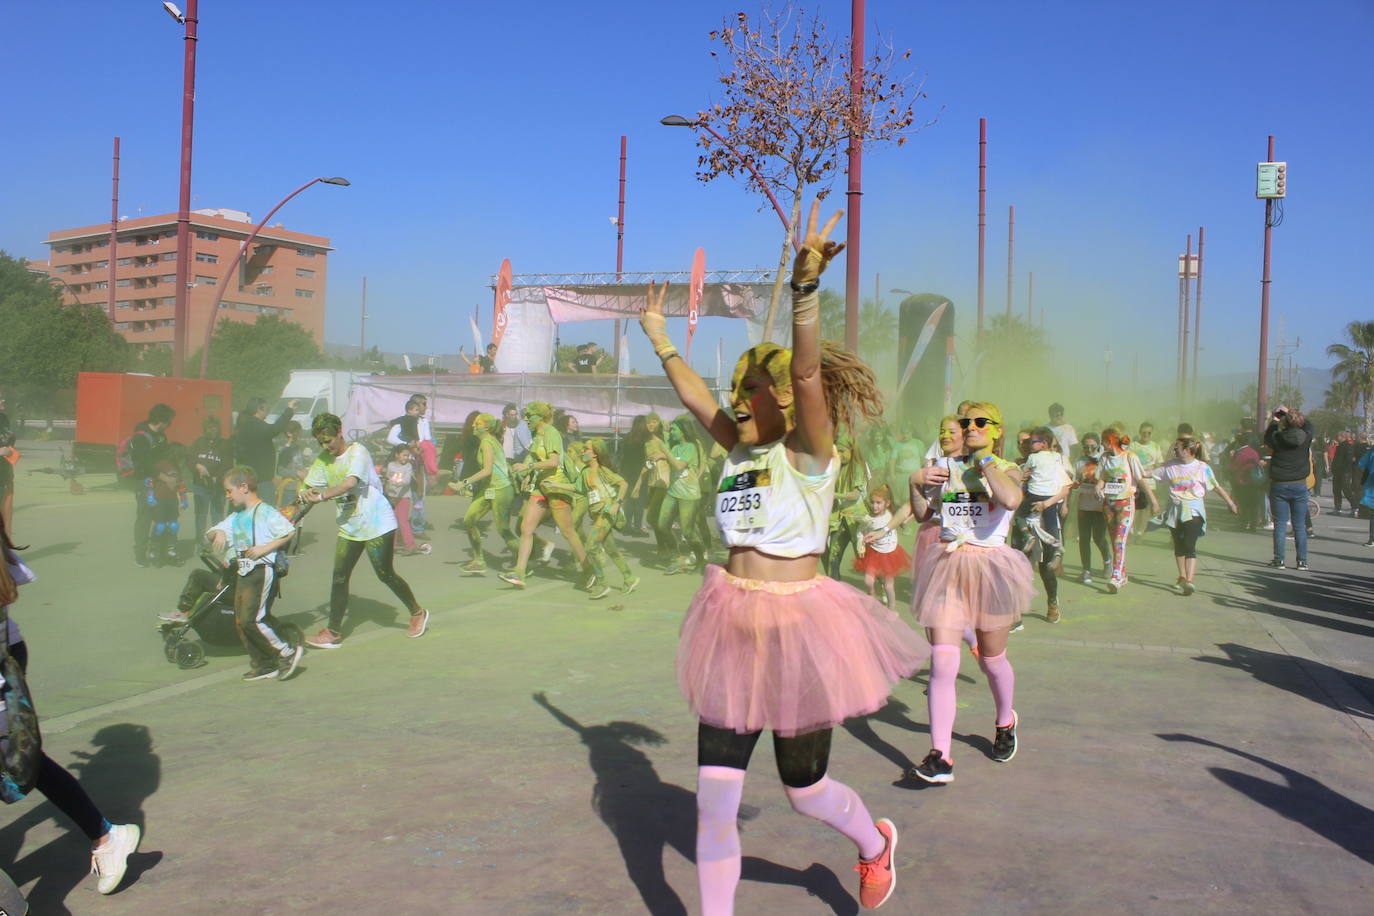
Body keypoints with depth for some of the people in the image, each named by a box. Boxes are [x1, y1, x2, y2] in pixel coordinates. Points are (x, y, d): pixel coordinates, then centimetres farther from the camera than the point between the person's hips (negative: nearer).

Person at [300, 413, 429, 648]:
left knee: (385, 574, 0)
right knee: (339, 577, 1)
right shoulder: (323, 459, 8)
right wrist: (307, 493, -19)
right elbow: (312, 487, 4)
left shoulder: (357, 451, -14)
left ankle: (417, 613, 20)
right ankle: (333, 632, 6)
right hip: (348, 526, 6)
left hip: (377, 523, -6)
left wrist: (322, 496, -39)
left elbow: (350, 483, -29)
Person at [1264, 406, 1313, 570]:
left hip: (1279, 485, -1)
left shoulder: (1277, 438, -12)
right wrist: (1290, 412, 23)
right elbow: (1308, 424, 16)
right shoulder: (1306, 437, -7)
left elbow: (1266, 438, 12)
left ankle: (1279, 560, 5)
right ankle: (1302, 561, 9)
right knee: (1300, 526, 7)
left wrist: (1274, 421, 25)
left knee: (1280, 525, 4)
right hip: (1300, 485, 1)